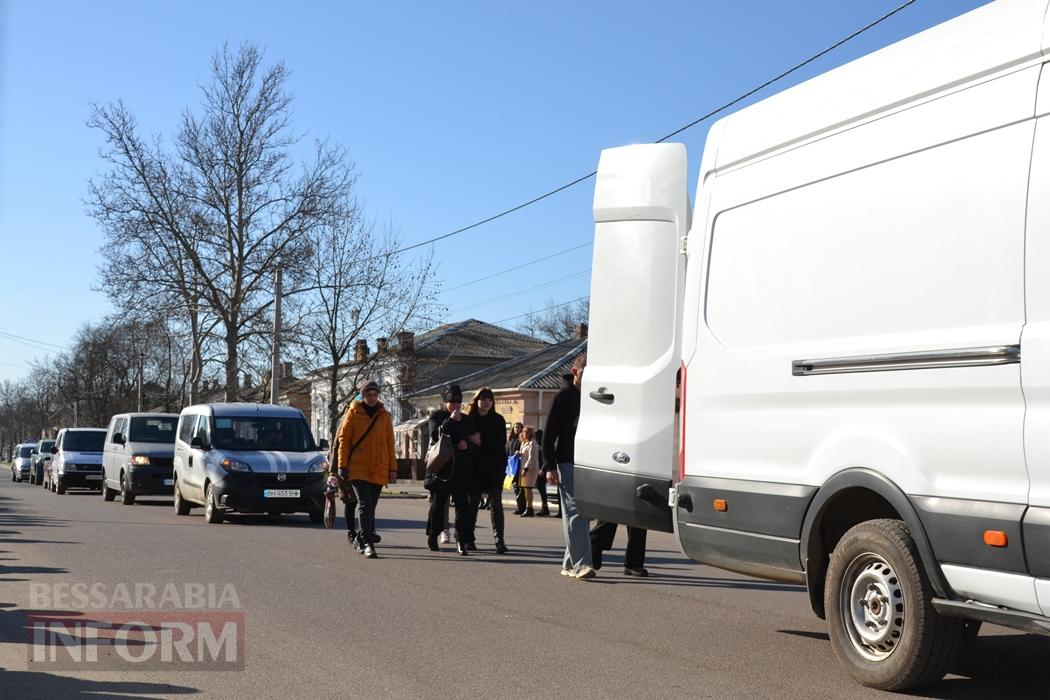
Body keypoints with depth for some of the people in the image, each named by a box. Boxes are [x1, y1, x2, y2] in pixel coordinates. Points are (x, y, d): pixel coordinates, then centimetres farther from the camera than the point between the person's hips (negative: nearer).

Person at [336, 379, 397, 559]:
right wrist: (342, 465, -5)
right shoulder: (353, 413, 2)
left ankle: (365, 541, 21)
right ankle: (368, 544, -18)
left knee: (371, 506, 9)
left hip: (378, 470, 3)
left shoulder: (384, 416, 10)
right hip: (358, 468, -3)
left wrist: (393, 468, 7)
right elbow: (343, 439, 2)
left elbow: (390, 443, 12)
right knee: (365, 504, -14)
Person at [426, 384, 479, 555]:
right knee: (438, 503, 5)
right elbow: (435, 435, -13)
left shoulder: (467, 420, 14)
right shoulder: (437, 416, 5)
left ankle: (462, 541, -9)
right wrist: (450, 420, -17)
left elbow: (476, 445, 14)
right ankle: (432, 537, 20)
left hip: (462, 469, 2)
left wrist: (467, 446, -8)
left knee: (463, 505, -7)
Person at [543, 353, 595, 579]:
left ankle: (569, 563, 16)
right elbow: (549, 434, -4)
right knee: (575, 512, -12)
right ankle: (581, 563, -18)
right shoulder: (563, 397, -2)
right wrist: (550, 466, -12)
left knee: (580, 514, 8)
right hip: (568, 462, -6)